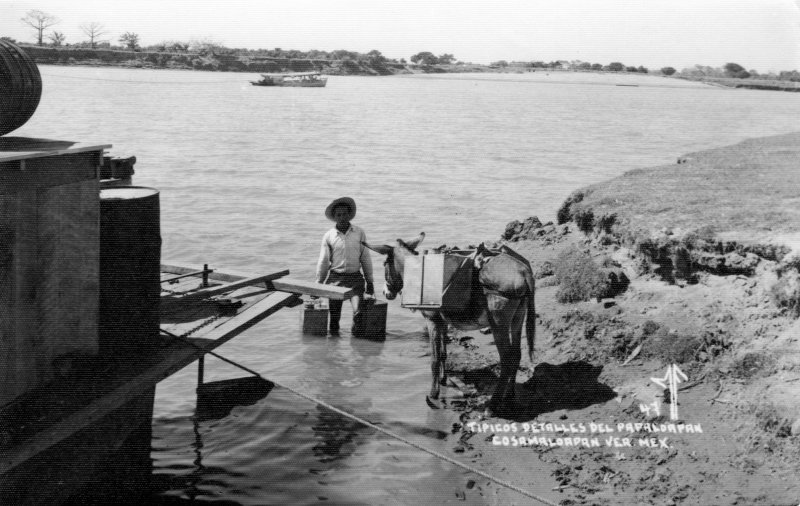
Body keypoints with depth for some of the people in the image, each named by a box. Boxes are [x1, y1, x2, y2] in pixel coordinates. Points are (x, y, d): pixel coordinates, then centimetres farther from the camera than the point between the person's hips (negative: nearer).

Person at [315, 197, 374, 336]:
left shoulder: (359, 233, 4)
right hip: (335, 278, 0)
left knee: (359, 311, -17)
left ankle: (358, 336, 4)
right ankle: (333, 333, 25)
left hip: (355, 278, 0)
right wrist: (317, 285, 7)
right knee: (334, 314, 2)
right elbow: (323, 262, 7)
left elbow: (365, 259, 8)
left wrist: (369, 281, 8)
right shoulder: (328, 236, 2)